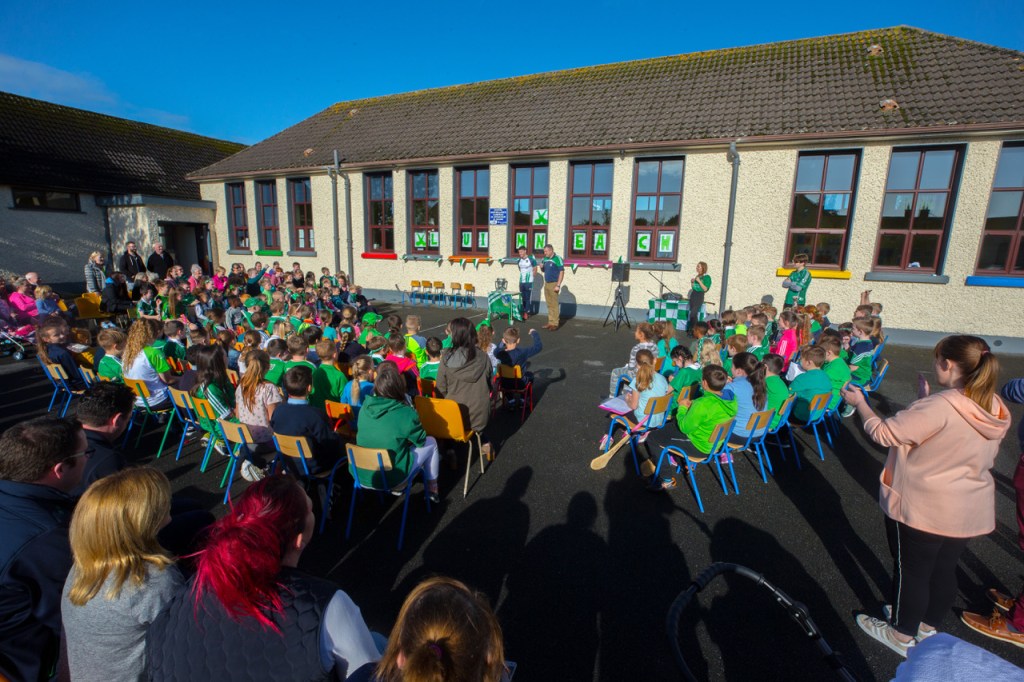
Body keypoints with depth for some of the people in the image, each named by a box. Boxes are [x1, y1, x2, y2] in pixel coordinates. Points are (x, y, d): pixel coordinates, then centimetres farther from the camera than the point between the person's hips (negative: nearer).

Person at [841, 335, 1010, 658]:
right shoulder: (996, 408, -3)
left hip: (922, 509, -7)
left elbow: (884, 433, -21)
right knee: (943, 570, 22)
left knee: (911, 571, 12)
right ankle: (928, 626, 42)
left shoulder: (938, 407, -28)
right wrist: (927, 400, 10)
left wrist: (859, 402, -7)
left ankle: (902, 634, 31)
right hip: (971, 512, 7)